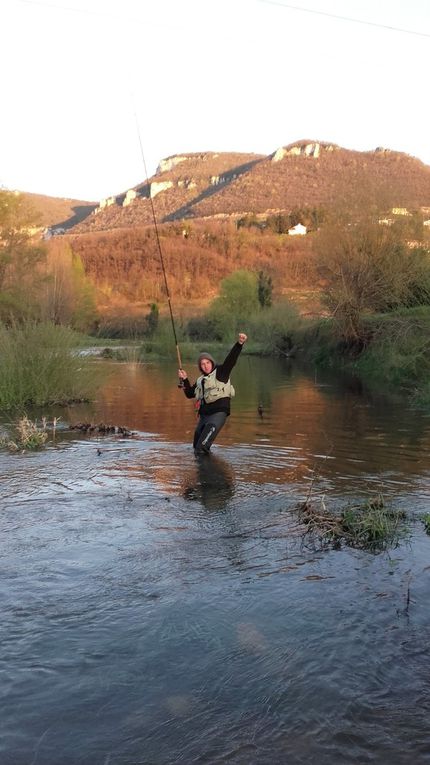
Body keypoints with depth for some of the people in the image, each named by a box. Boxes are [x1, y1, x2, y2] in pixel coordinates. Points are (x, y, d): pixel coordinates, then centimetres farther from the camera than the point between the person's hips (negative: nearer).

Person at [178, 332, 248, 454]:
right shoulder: (200, 380, 19)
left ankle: (202, 449, -45)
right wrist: (185, 380, 12)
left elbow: (230, 360, -15)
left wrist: (239, 344, -29)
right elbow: (190, 394, 25)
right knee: (198, 433, 6)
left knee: (211, 427, -33)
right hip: (204, 413, 7)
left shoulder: (220, 371, 0)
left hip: (219, 412, -7)